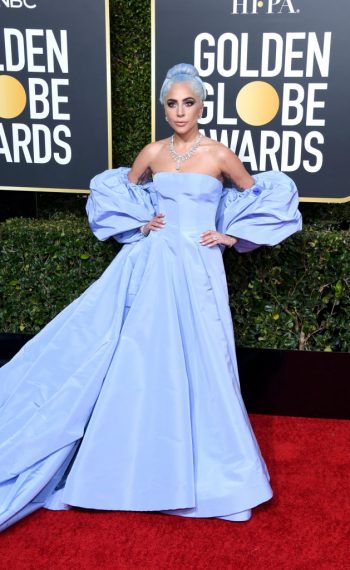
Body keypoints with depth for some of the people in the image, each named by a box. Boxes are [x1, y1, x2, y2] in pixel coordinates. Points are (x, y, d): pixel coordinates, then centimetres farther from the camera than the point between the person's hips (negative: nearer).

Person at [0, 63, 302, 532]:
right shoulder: (153, 152, 7)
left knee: (198, 361, 1)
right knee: (143, 358, 3)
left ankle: (199, 463, 20)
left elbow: (262, 194, 11)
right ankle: (144, 460, 20)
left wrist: (232, 234, 3)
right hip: (152, 264, 2)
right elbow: (117, 188, 23)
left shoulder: (219, 154, 1)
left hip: (198, 267, -2)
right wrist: (138, 223, 8)